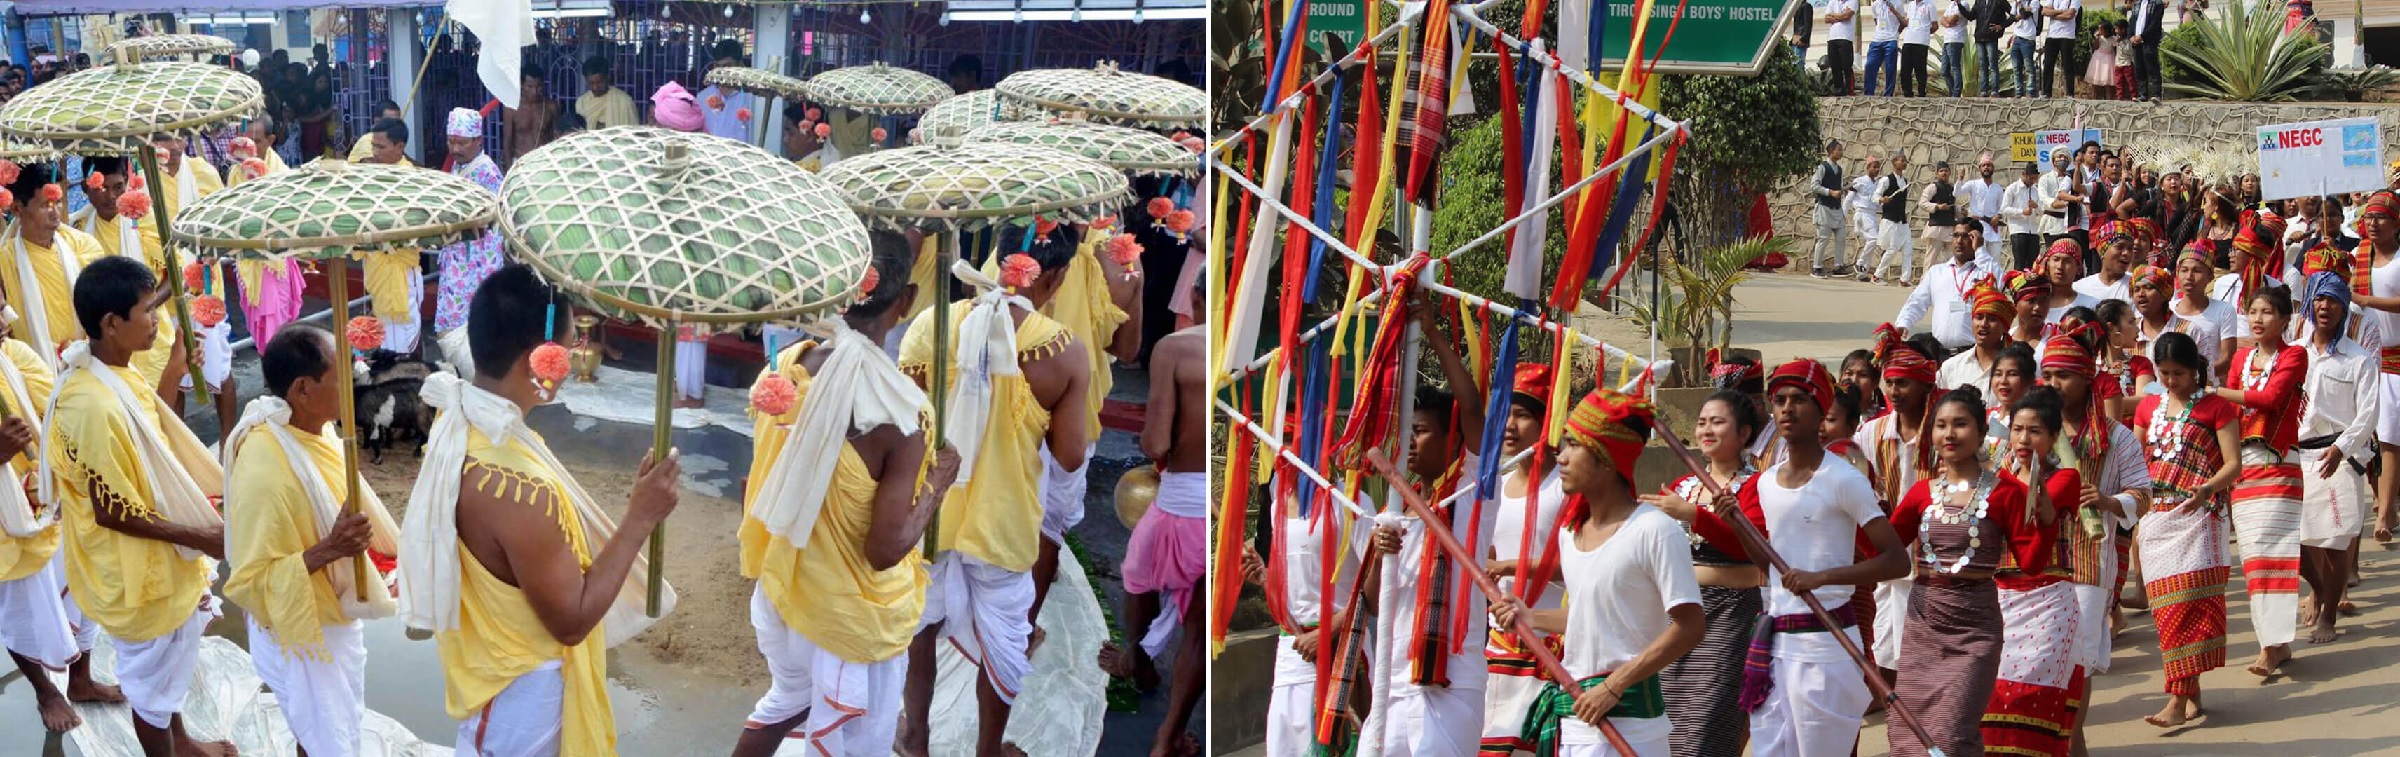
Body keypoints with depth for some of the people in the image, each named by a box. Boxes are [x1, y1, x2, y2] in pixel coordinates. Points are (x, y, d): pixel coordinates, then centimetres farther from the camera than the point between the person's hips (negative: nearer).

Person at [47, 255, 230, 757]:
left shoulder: (114, 373, -4)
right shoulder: (96, 407, -34)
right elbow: (113, 511, -27)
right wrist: (201, 537, -21)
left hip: (158, 559, 10)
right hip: (136, 570, -10)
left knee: (173, 657, 30)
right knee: (153, 675, 13)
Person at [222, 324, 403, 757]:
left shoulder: (312, 430, -8)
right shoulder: (263, 473, -34)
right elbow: (249, 581, -29)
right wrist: (328, 550, -37)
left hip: (335, 616, 8)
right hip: (302, 633, -8)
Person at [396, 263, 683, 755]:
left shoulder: (458, 418, -10)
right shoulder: (517, 488, -38)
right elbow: (571, 619, -27)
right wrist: (640, 518, -25)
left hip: (487, 654, 8)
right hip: (520, 685, -8)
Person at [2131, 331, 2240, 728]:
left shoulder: (2216, 407, -1)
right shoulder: (2149, 407, 13)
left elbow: (2233, 463, -7)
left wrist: (2206, 489, -24)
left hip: (2196, 518, -5)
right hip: (2154, 517, 5)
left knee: (2186, 605, -10)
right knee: (2165, 607, 5)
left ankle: (2178, 700, -12)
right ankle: (2191, 692, 13)